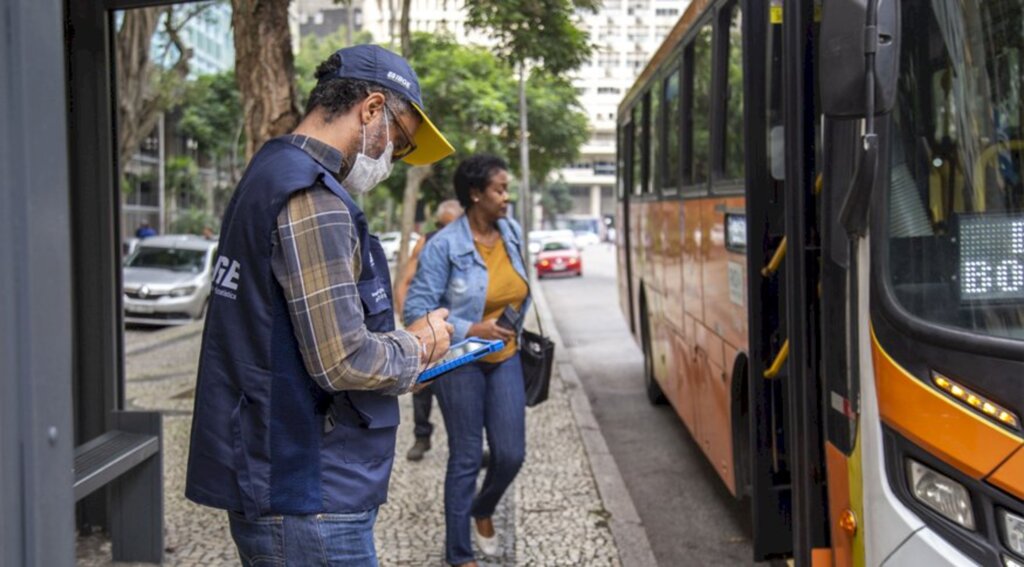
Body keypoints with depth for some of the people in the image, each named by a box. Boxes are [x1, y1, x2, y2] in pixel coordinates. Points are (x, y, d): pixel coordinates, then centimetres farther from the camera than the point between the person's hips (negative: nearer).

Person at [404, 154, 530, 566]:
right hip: (460, 363, -5)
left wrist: (515, 326, 11)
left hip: (505, 359, 5)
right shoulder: (444, 246, -17)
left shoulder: (513, 232, 0)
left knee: (511, 454, 3)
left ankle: (483, 510, 37)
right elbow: (415, 310, -17)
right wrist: (472, 330, -22)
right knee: (466, 459, 4)